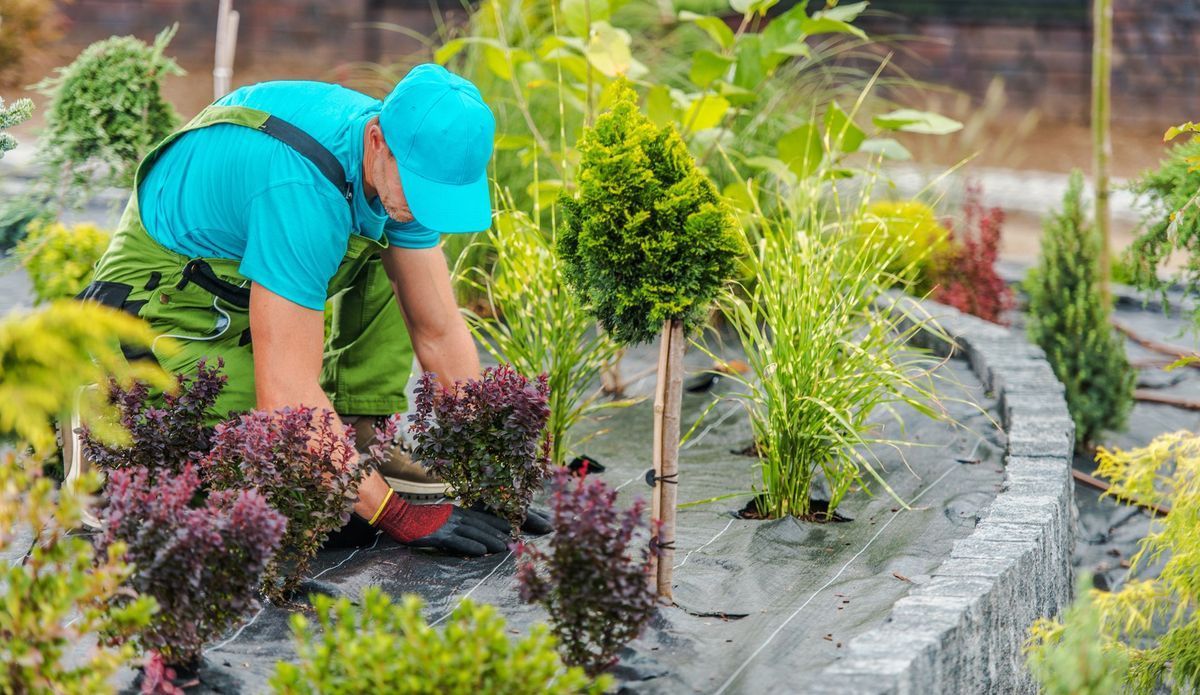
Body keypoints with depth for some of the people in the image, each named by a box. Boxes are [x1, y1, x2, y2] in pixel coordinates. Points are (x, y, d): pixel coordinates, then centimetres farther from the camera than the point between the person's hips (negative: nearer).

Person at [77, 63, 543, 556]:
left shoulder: (403, 162, -10)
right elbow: (286, 395, -38)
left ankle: (364, 439, 1)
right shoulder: (300, 188, -36)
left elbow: (439, 332, -3)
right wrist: (398, 516, -36)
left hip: (235, 293, 9)